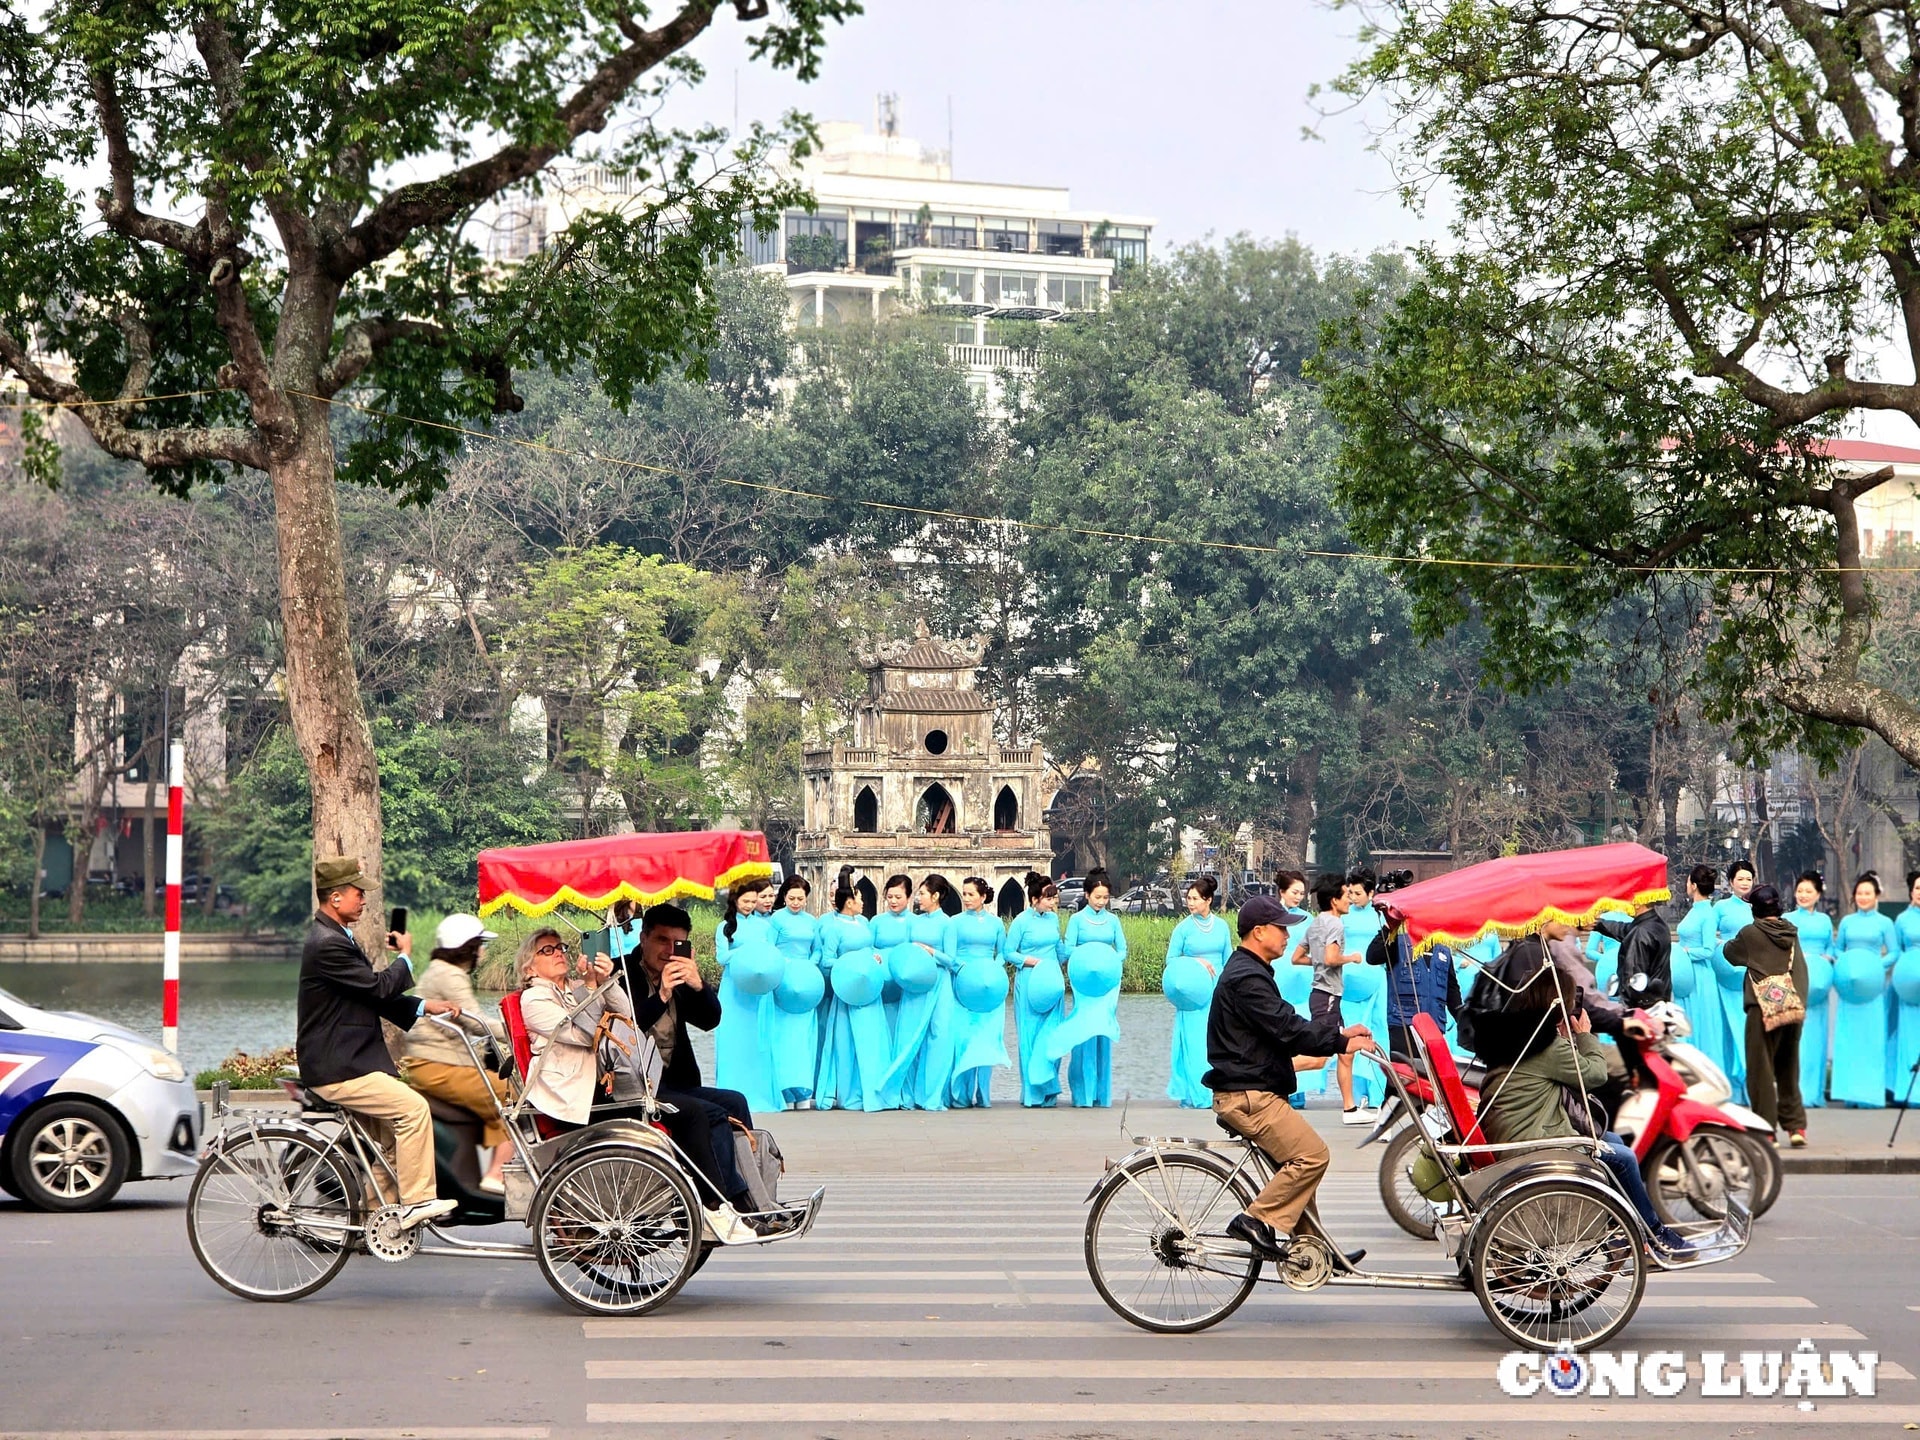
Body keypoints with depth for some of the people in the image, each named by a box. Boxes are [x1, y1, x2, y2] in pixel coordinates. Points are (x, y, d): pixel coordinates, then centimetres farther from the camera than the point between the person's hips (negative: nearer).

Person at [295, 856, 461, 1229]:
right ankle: (415, 1202, -13)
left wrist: (426, 1006, 8)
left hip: (346, 1062, 11)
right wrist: (405, 957, -1)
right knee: (413, 1107, -18)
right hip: (336, 1069, -11)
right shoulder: (328, 944, -19)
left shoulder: (338, 938, 17)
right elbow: (379, 986, -20)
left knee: (388, 1138, 15)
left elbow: (375, 996, 18)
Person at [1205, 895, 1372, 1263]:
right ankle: (1257, 1220, -12)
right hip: (1247, 1096, -11)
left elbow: (1287, 1027, 18)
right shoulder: (1247, 979, -17)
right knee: (1312, 1155, -14)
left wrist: (1337, 1033, 8)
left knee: (1299, 1162, 14)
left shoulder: (1248, 972, 18)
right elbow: (1289, 1031, -22)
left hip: (1251, 1091, 11)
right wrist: (1341, 1043, -15)